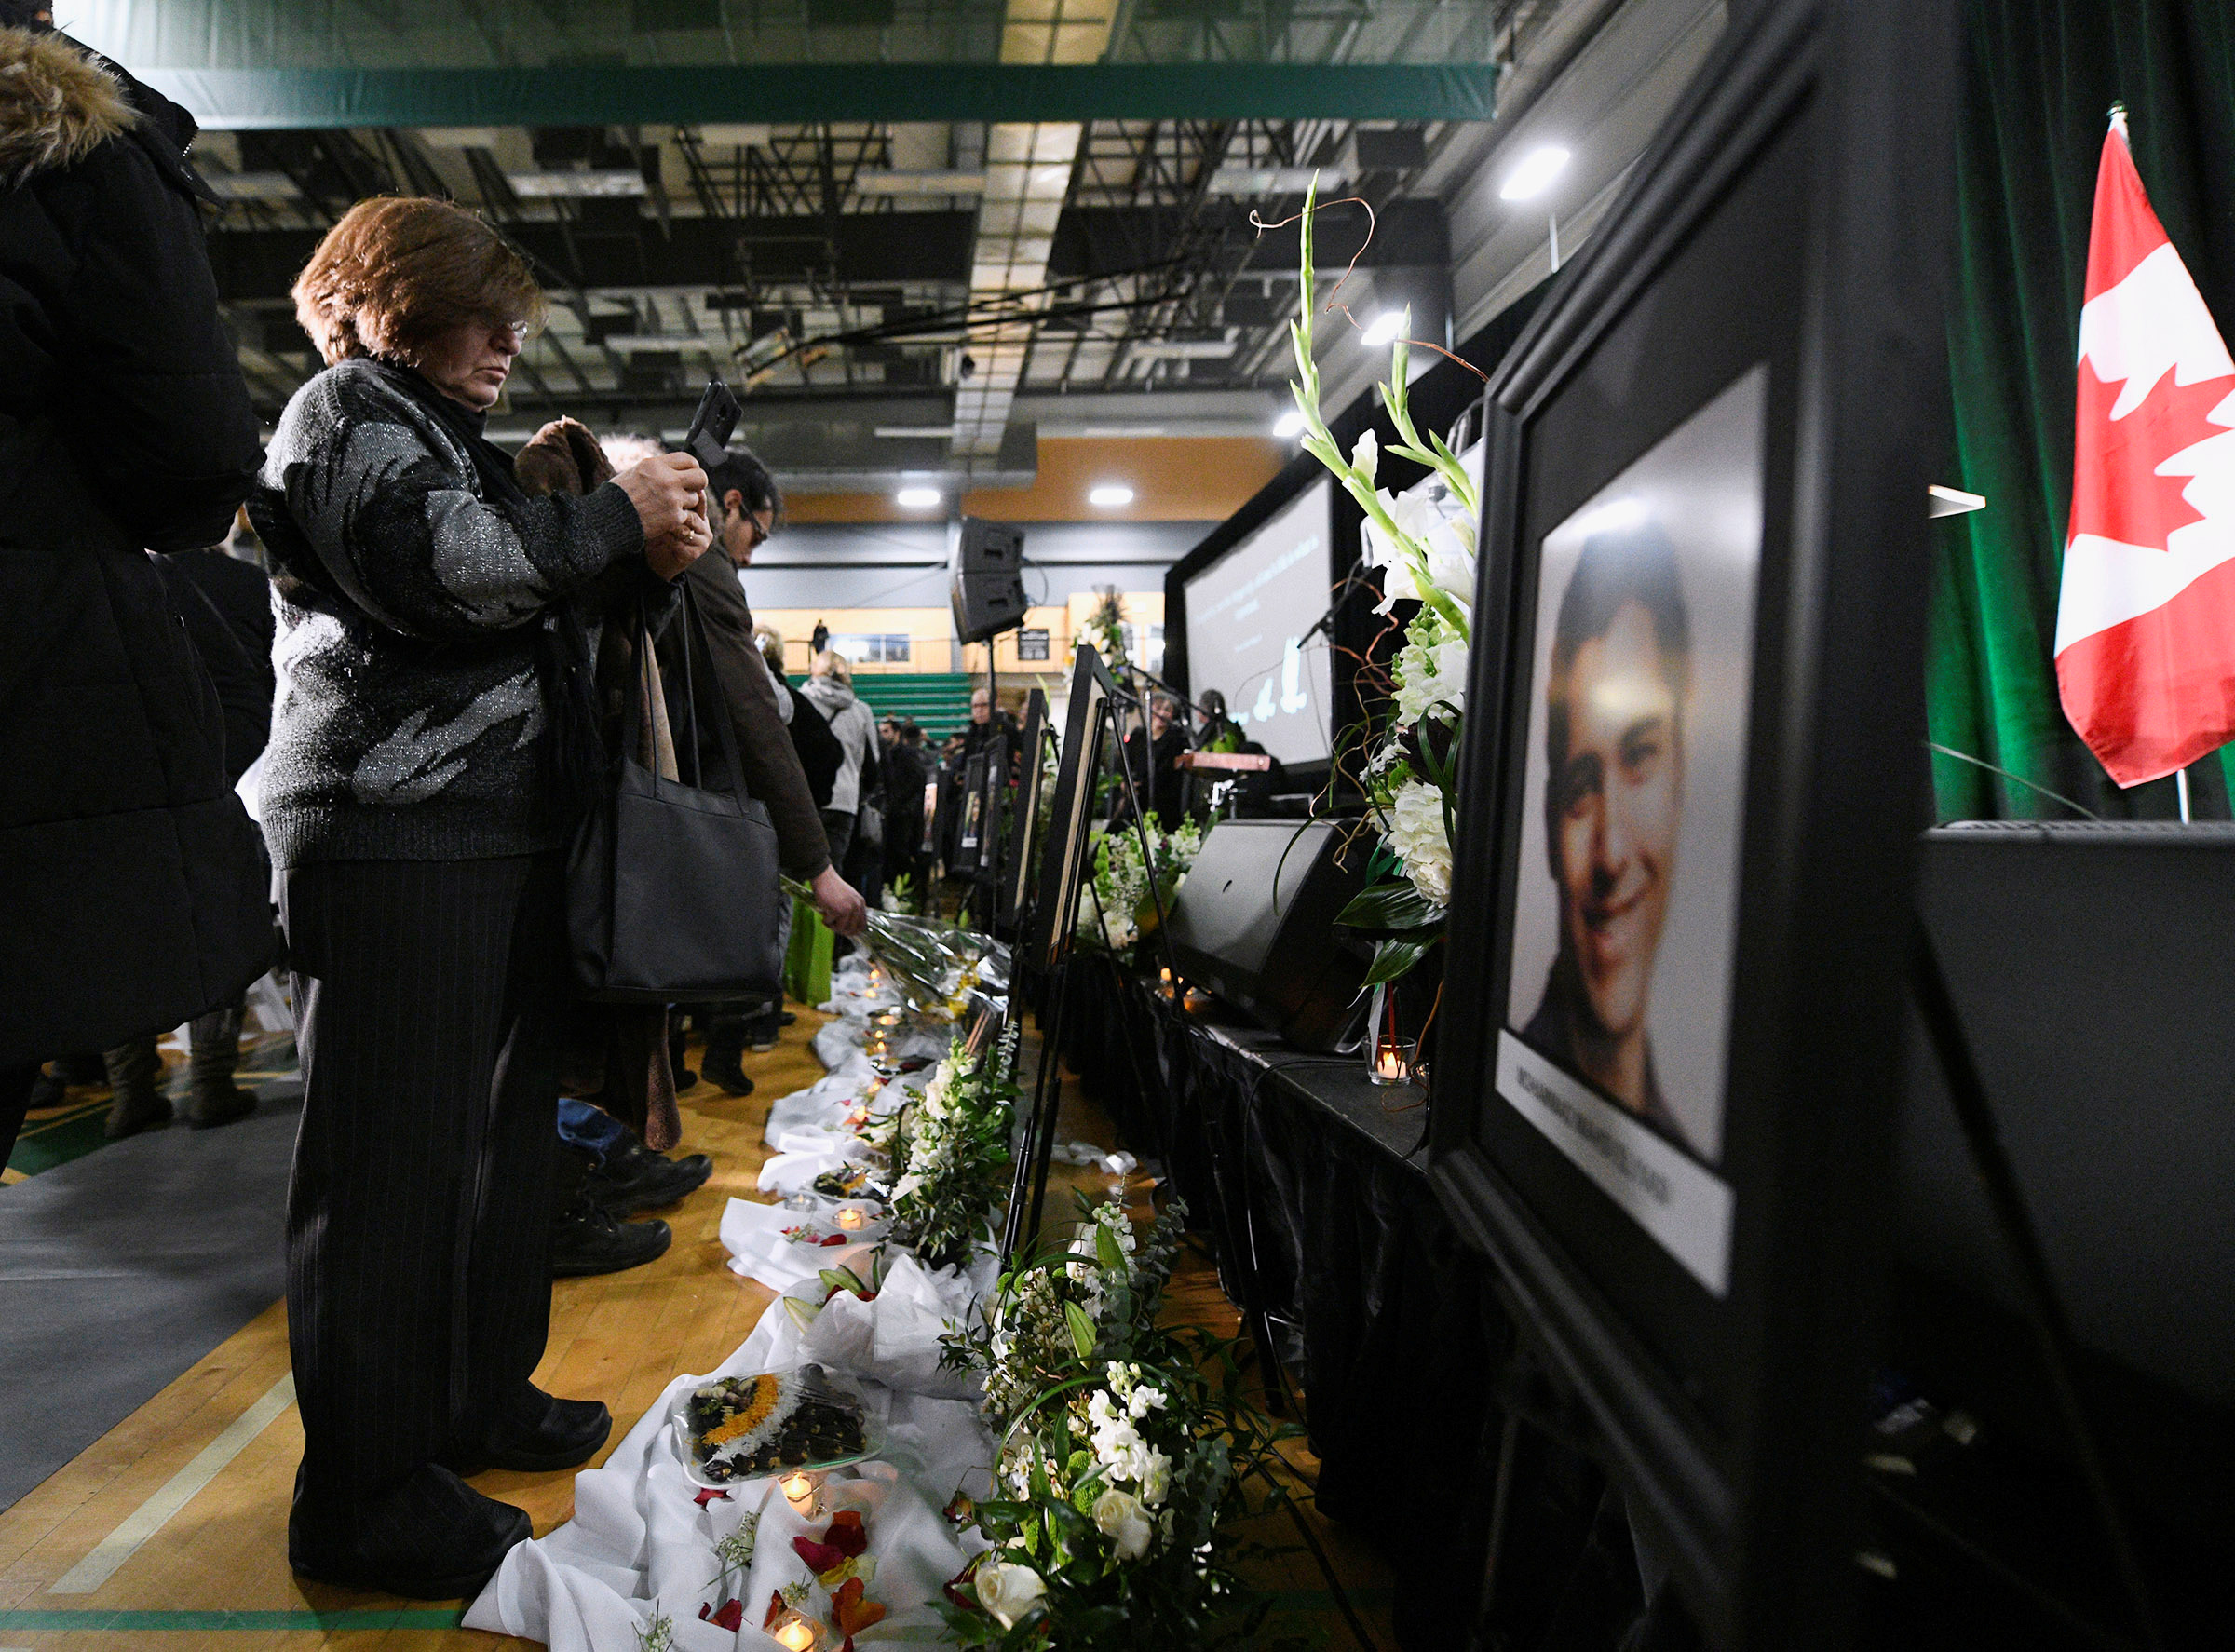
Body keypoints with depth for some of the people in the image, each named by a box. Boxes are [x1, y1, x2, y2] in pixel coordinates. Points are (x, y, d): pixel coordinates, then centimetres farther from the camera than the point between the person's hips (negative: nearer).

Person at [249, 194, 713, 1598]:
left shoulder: (446, 433, 28)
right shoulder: (348, 409, -1)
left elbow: (541, 588, 27)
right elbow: (444, 564, -20)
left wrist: (649, 552, 7)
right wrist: (616, 514, -8)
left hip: (499, 834, 10)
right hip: (395, 839, -10)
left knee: (499, 1130, 15)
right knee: (397, 1160, -7)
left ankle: (478, 1398, 29)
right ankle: (367, 1498, 3)